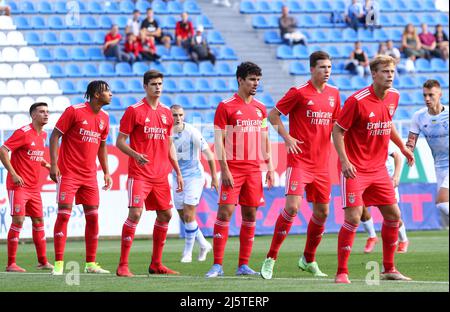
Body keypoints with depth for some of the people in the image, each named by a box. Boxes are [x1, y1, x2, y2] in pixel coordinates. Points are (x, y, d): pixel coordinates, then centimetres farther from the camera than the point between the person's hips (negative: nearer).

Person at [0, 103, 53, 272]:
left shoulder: (43, 135, 11)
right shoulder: (23, 133, -14)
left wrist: (48, 166, 10)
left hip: (34, 187, 8)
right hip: (19, 184, -8)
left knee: (38, 221, 11)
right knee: (18, 220, -12)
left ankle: (42, 261, 20)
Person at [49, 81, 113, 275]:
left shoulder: (104, 118, 8)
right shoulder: (74, 111, -10)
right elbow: (55, 135, -8)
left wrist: (106, 172, 15)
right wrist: (53, 164, -15)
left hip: (89, 175, 6)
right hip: (68, 173, -6)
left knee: (93, 217, 3)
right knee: (64, 215, -9)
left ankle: (90, 264, 10)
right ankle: (58, 264, -6)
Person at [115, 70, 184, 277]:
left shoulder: (166, 113, 12)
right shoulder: (134, 111, -5)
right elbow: (120, 141, -5)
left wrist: (178, 172, 15)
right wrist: (135, 154, -23)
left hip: (161, 175, 6)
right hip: (139, 174, -6)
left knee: (165, 215, 8)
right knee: (135, 213, -15)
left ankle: (156, 264, 20)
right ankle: (123, 266, -12)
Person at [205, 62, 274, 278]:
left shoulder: (260, 108, 12)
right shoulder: (226, 107, -5)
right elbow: (219, 140, -7)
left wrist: (269, 166, 9)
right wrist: (224, 169, -14)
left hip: (255, 169, 5)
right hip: (233, 169, -5)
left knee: (250, 215, 5)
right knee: (224, 212, -9)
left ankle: (243, 265, 10)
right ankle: (218, 265, -6)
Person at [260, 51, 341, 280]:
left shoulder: (333, 94, 9)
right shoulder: (299, 92, -8)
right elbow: (273, 115, -2)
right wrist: (287, 137, -13)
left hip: (322, 164, 6)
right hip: (299, 160, -6)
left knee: (322, 212, 10)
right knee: (292, 207, -17)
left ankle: (309, 260, 27)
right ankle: (271, 258, -9)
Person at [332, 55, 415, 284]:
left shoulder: (393, 97, 4)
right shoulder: (357, 100, -17)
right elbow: (337, 130, -12)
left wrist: (402, 147, 23)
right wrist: (344, 160, -21)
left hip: (378, 168, 7)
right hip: (354, 169, -7)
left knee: (393, 215, 9)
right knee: (353, 217, -14)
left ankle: (389, 269, 22)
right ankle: (341, 272, -6)